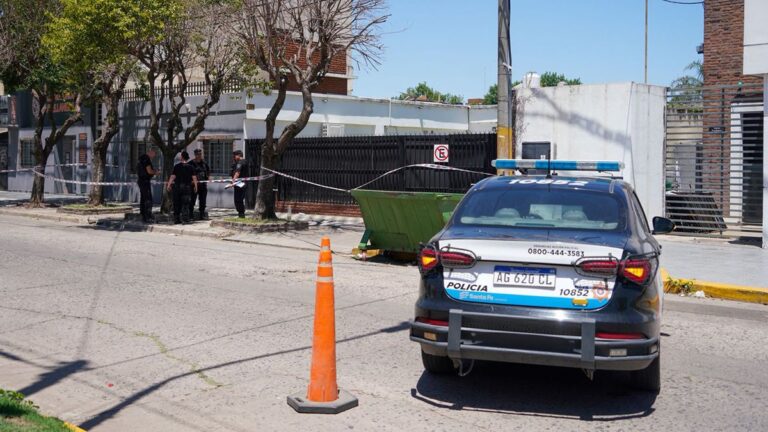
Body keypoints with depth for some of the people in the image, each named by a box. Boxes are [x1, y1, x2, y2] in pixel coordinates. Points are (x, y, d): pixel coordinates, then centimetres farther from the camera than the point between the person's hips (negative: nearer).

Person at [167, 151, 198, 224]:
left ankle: (176, 219, 12)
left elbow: (172, 177, -6)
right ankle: (185, 219, -6)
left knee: (177, 204, 10)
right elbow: (194, 178, -1)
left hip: (177, 186, 0)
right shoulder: (190, 167, 0)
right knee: (185, 204, 2)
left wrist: (169, 185, 1)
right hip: (187, 187, 0)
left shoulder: (177, 166, -3)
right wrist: (195, 186, 9)